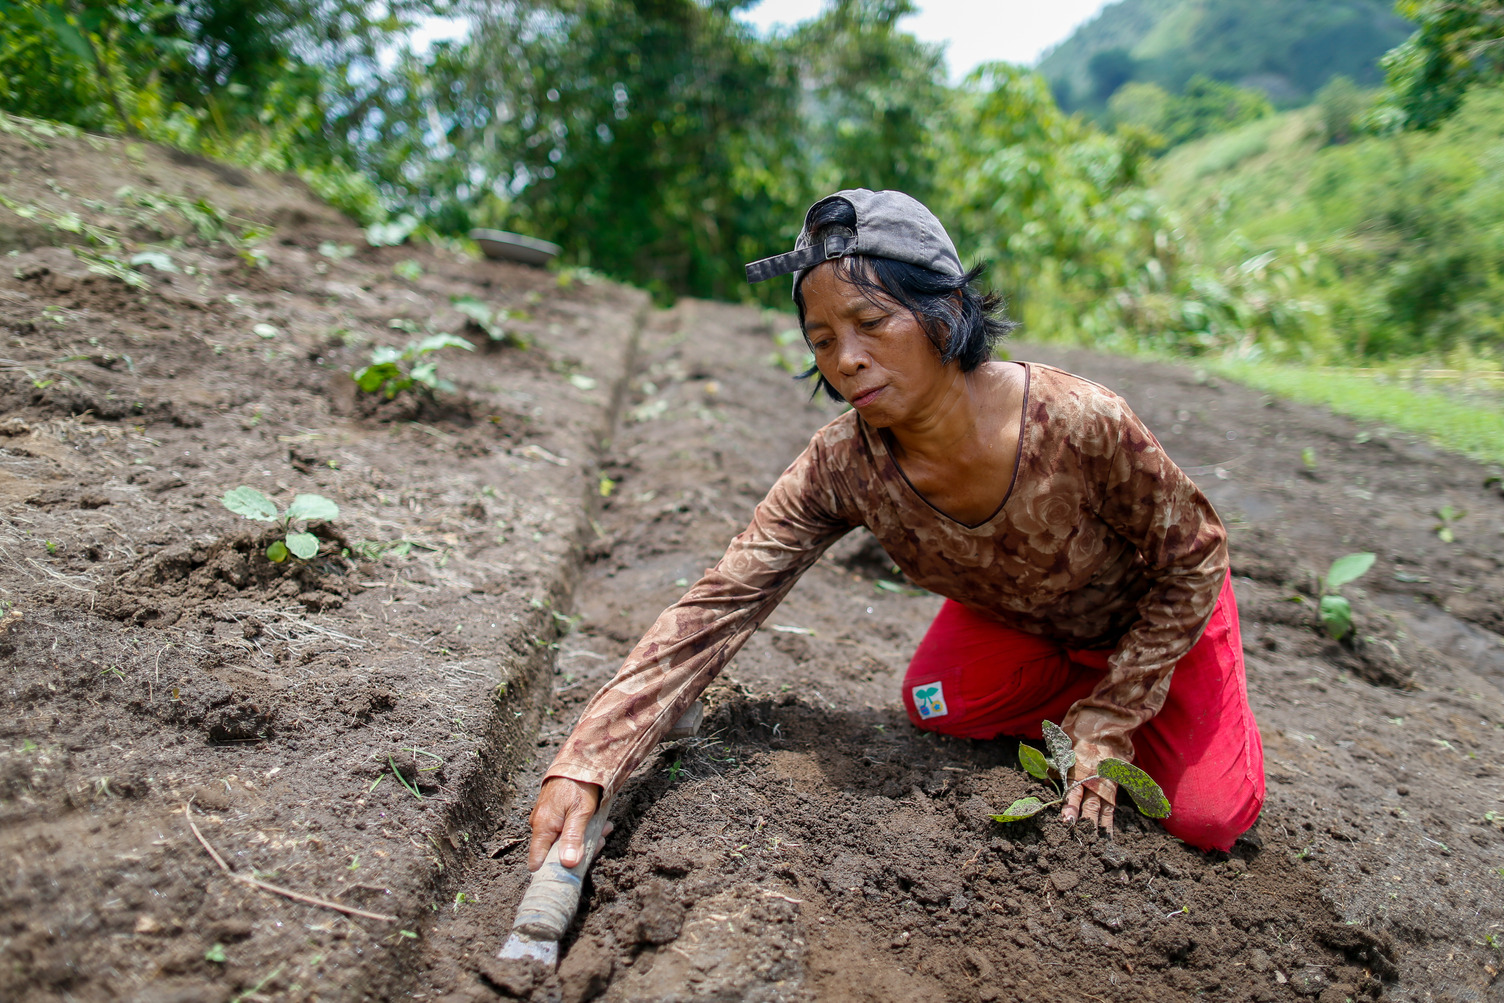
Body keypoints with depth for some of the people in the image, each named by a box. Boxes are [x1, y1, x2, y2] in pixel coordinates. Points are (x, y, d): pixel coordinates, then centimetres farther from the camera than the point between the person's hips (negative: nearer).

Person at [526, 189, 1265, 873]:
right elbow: (716, 608, -33)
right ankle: (1084, 691, 18)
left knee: (1209, 818, -9)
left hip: (1153, 606, -3)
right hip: (1013, 616, 3)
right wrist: (585, 764, -42)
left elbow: (1193, 561, -22)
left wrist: (1109, 722, -20)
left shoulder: (1079, 424, -40)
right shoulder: (841, 469, -31)